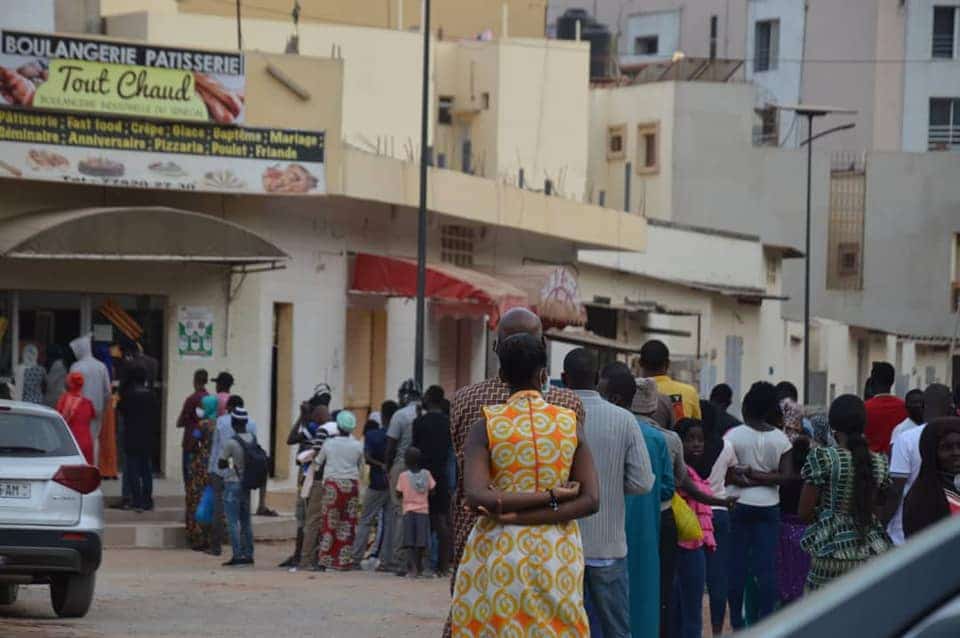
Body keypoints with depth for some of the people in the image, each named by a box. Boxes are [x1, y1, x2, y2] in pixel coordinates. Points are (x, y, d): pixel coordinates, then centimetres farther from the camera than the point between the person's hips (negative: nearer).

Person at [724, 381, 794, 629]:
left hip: (738, 504, -2)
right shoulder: (780, 438, -1)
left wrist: (745, 478, -8)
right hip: (768, 506, 2)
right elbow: (786, 475, -6)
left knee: (737, 564, 6)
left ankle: (737, 621, 9)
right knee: (767, 566, 3)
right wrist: (762, 478, -6)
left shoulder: (733, 436, -8)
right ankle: (765, 620, 0)